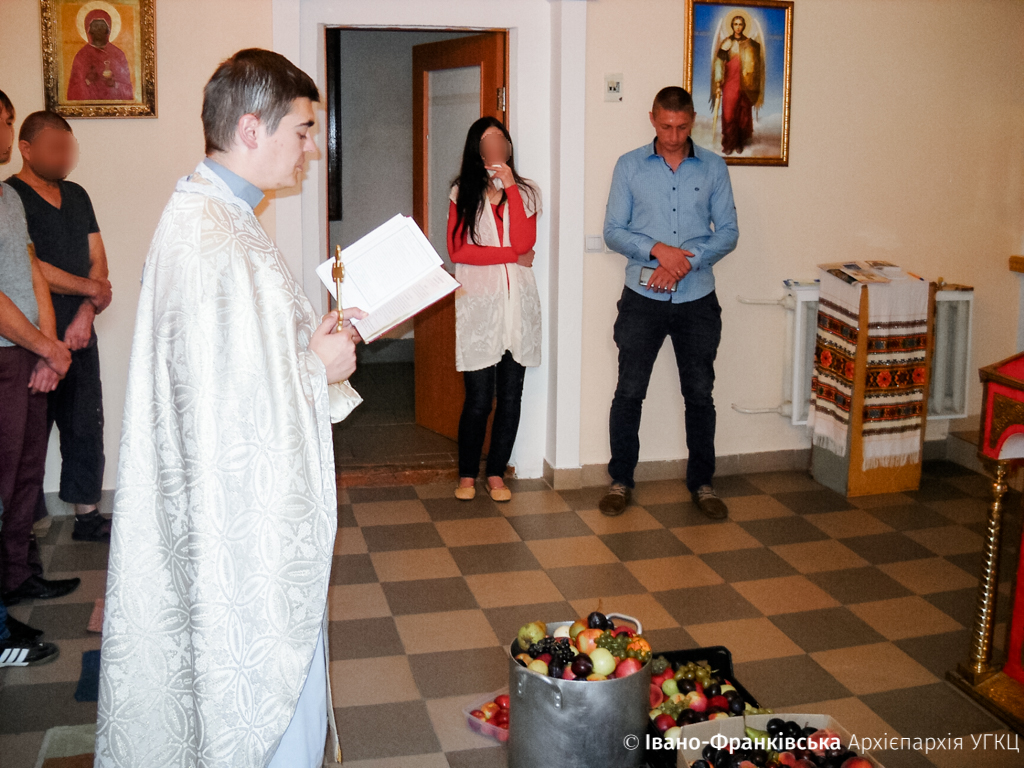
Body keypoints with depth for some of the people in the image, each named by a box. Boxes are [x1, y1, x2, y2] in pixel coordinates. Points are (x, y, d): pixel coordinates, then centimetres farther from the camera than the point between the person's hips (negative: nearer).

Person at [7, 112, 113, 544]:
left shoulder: (77, 196, 14)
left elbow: (97, 259, 11)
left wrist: (85, 315, -3)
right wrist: (92, 289, -7)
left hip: (80, 335, 7)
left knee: (86, 427, 11)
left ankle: (87, 516, 22)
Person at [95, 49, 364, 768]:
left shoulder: (219, 214, 9)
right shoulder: (208, 238, -25)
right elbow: (222, 399, -28)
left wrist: (313, 338, 6)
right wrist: (317, 366, -15)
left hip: (262, 503, 10)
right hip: (244, 516, -10)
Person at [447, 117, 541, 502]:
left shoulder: (526, 192, 9)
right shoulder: (463, 193, 5)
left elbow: (524, 243, -8)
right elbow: (458, 251, -5)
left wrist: (510, 187, -9)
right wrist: (512, 256, -7)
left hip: (519, 303, 2)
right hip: (479, 303, -2)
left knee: (511, 395, 5)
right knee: (478, 398, -4)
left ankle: (496, 473, 20)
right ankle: (467, 474, 14)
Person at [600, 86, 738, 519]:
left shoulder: (714, 168, 5)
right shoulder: (629, 166, 3)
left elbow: (728, 232, 2)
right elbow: (613, 231, -1)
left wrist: (687, 260, -14)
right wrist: (657, 249, -17)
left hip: (697, 300, 1)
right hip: (642, 298, -1)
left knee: (700, 394, 8)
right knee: (629, 392, 2)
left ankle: (701, 483, 22)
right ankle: (621, 481, 17)